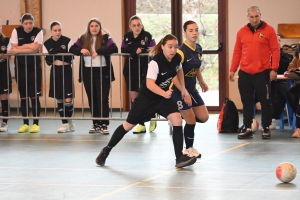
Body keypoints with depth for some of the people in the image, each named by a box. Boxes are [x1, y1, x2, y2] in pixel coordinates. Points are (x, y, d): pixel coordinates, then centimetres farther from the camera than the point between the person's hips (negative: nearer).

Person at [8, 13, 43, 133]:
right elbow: (14, 48, -8)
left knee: (34, 95, -3)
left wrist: (19, 49, -15)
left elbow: (35, 49, -18)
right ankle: (25, 124, 13)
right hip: (20, 66, 2)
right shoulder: (16, 31, 0)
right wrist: (28, 46, -14)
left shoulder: (38, 32, -6)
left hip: (34, 66, -2)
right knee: (23, 96, 6)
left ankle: (36, 124, 3)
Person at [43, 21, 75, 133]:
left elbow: (70, 58, -10)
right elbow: (48, 61, -4)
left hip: (66, 71, -3)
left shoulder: (67, 41, -5)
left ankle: (69, 120, 14)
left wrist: (56, 55, -18)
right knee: (59, 99, 6)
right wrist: (58, 53, -20)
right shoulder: (47, 44, 2)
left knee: (68, 99, -10)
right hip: (55, 71, 3)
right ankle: (65, 124, 15)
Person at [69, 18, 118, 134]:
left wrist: (99, 51, -25)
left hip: (102, 72, -4)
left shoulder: (105, 38, -2)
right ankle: (96, 124, 18)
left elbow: (114, 49, -16)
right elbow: (72, 49, 5)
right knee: (92, 99, 10)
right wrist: (80, 50, -16)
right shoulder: (83, 38, 9)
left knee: (102, 99, -6)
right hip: (88, 72, 4)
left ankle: (104, 125, -5)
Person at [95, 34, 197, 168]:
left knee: (177, 120, -18)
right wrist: (164, 93, -51)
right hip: (147, 97, -5)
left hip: (165, 96, 5)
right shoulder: (155, 62, -28)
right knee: (129, 125, 8)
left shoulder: (177, 58, -9)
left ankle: (179, 158, -14)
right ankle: (106, 150, 28)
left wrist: (183, 88, 12)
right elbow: (149, 84, -37)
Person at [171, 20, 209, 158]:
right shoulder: (181, 51, -23)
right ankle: (188, 149, 18)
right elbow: (173, 75, -24)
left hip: (192, 89, 8)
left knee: (203, 117, 7)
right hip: (179, 90, -8)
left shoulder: (198, 49, 2)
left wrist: (202, 82, 10)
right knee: (191, 121, -2)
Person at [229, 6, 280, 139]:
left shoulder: (269, 30, -1)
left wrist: (274, 69, -10)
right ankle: (247, 129, 14)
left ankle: (266, 129, 11)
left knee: (265, 101, 2)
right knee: (247, 102, 7)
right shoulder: (241, 32, 8)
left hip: (262, 73, -3)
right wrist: (232, 70, 7)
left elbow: (275, 50, -3)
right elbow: (237, 52, 11)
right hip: (245, 73, 3)